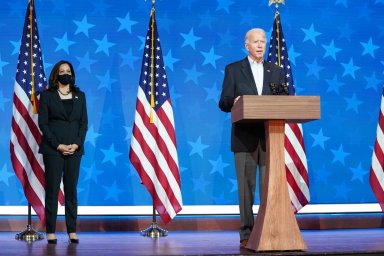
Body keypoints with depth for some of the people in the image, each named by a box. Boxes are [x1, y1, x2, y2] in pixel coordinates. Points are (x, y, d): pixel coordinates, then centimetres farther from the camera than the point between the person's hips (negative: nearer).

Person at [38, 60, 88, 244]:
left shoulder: (79, 95, 12)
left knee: (71, 190, 4)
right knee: (52, 189, -1)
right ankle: (50, 231, 3)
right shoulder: (47, 95, 3)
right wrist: (58, 145, -12)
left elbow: (84, 122, 8)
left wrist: (77, 144, -7)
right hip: (53, 149, -3)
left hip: (74, 149, 3)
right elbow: (43, 123, -3)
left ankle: (72, 231, 8)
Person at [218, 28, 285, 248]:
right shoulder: (233, 69, 7)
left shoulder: (276, 71, 14)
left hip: (270, 138, 2)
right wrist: (234, 103, -20)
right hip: (245, 137, -2)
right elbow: (224, 103, 1)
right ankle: (246, 234, 7)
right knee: (246, 187, 1)